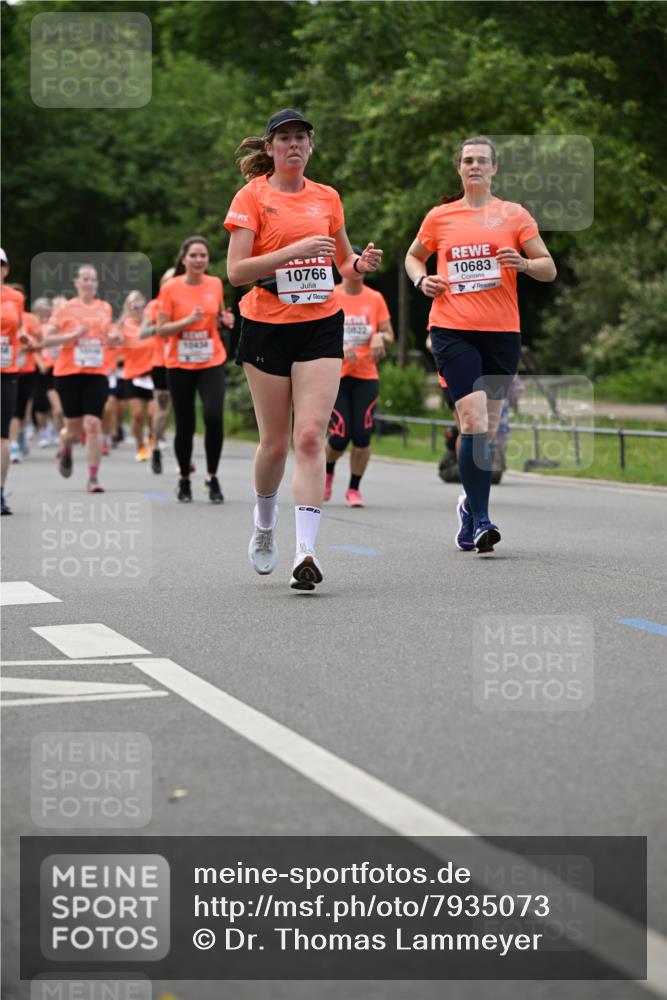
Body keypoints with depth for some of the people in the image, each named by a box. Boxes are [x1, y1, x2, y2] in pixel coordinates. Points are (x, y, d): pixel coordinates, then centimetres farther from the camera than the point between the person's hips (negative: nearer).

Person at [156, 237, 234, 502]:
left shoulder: (215, 284, 3)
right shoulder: (170, 288, -6)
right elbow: (161, 329, -8)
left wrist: (226, 320, -3)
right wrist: (189, 320, -22)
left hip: (212, 363, 1)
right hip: (180, 366, -1)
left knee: (213, 417, -18)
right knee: (185, 426, 4)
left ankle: (212, 478, -3)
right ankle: (184, 481, 24)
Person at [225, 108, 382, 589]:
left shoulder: (327, 197, 10)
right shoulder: (252, 196, -2)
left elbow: (344, 262, 23)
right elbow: (236, 271, -11)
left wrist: (360, 263, -1)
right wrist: (293, 251, -22)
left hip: (321, 327, 2)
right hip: (266, 328, -2)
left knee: (311, 437, -12)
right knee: (275, 442, 5)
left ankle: (306, 550, -18)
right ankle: (265, 526, 33)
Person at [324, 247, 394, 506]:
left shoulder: (375, 299, 5)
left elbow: (389, 336, 9)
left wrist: (380, 337, -13)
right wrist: (338, 346, -20)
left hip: (366, 376, 2)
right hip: (336, 376, -2)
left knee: (362, 436, -7)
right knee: (339, 437, -9)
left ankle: (354, 489, 10)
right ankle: (328, 471, 25)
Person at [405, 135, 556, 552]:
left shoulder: (514, 215, 8)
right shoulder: (439, 217, 10)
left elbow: (549, 268, 7)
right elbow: (413, 256, 26)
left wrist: (524, 263, -15)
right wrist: (421, 280, 5)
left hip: (502, 333, 2)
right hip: (453, 330, -1)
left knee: (489, 429, 8)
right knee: (474, 421, -16)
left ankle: (471, 503, 31)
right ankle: (480, 519, -14)